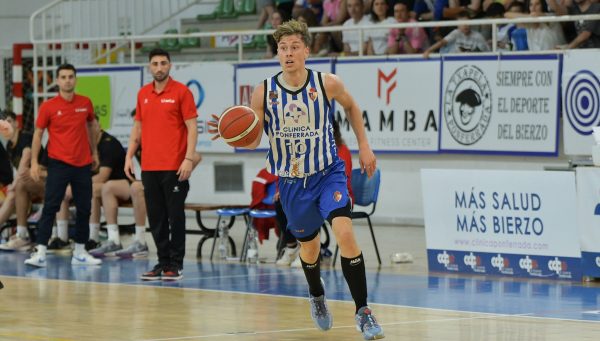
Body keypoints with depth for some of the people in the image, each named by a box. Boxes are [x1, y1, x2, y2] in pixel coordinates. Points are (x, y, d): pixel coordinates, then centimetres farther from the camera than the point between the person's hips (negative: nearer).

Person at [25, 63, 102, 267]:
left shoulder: (85, 103, 4)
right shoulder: (48, 107, -5)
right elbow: (38, 134, 0)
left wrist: (94, 152, 21)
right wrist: (34, 162, -5)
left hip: (83, 164, 4)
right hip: (59, 164, -4)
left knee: (84, 209, 7)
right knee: (50, 207, -9)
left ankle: (80, 252, 17)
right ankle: (40, 253, -11)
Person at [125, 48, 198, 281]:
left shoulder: (181, 92, -4)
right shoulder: (143, 94, 12)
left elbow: (192, 127, -7)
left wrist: (189, 159, -15)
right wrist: (129, 156, 9)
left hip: (174, 167, -5)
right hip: (149, 167, 5)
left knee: (175, 215, -2)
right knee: (156, 217, 7)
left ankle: (176, 264, 3)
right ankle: (163, 262, 14)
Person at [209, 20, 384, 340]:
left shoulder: (327, 83, -12)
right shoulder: (264, 92, -11)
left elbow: (351, 107, 10)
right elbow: (253, 140, -7)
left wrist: (364, 146, 7)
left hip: (328, 172, -2)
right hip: (291, 181, 2)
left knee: (345, 233, -23)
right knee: (309, 245, 16)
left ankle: (363, 311, -14)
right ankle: (316, 295, 50)